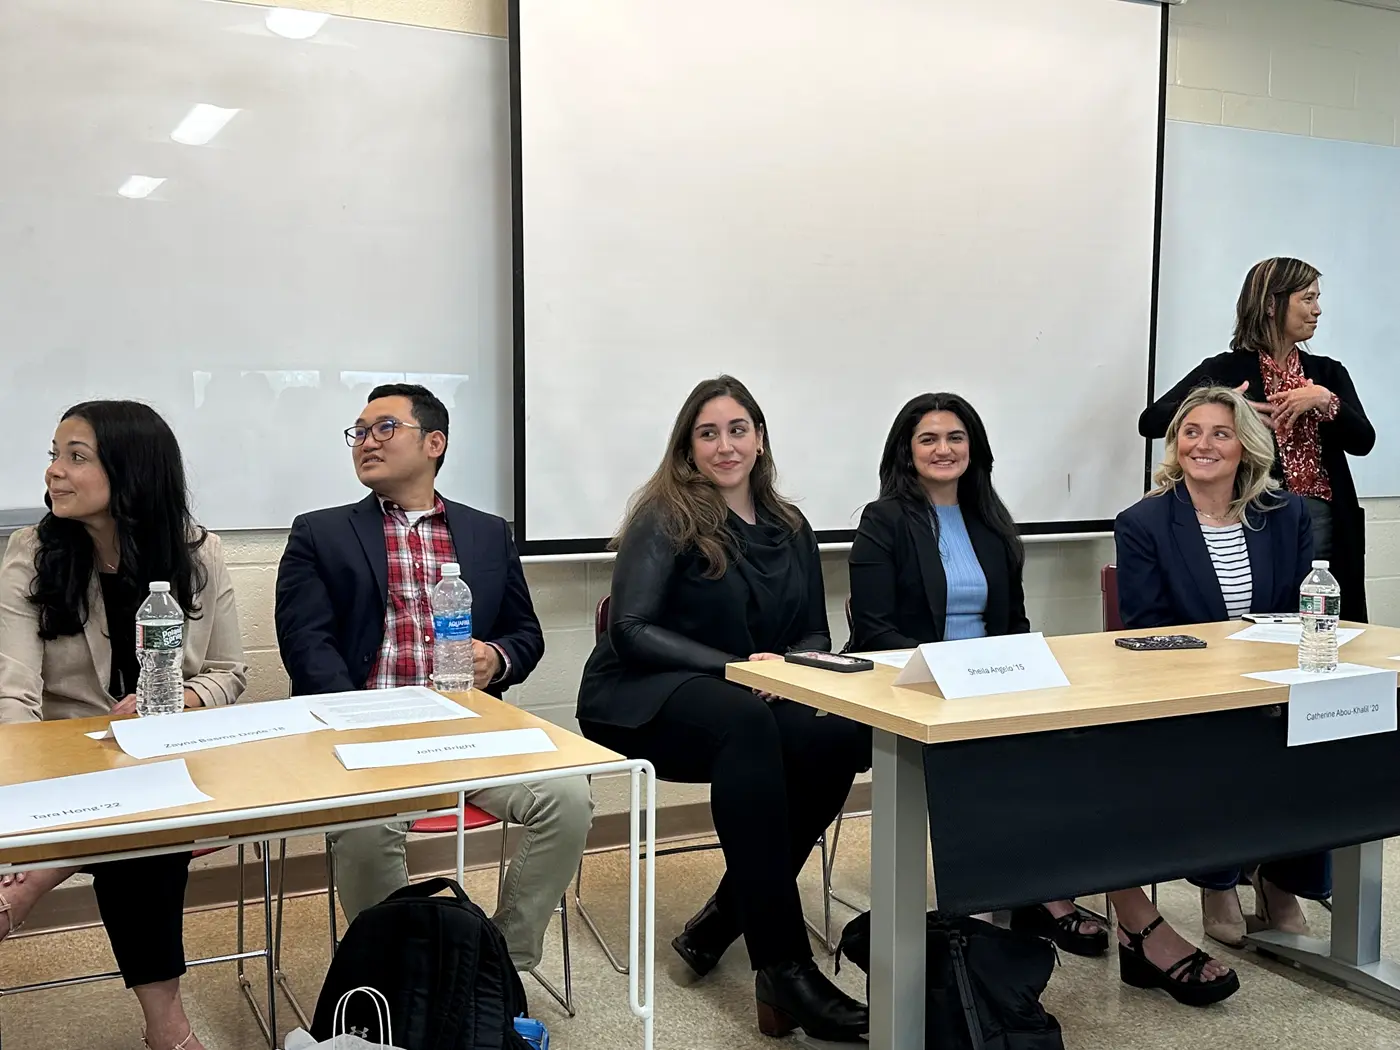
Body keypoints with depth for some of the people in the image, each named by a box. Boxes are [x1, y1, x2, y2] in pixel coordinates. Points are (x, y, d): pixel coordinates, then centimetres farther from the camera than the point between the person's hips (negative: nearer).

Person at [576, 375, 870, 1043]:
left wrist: (791, 667, -10)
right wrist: (737, 665, -20)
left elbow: (814, 635, 14)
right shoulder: (665, 517, -3)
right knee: (746, 722, -39)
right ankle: (783, 971, -38)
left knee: (839, 737, -29)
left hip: (755, 700, 5)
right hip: (642, 701, -5)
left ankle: (725, 917, -13)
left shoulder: (790, 529, 14)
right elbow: (630, 631, -12)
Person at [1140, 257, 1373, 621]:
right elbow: (1150, 421, -8)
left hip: (1323, 520, 4)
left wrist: (1324, 401, -13)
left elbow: (1363, 441, 2)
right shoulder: (1226, 369, 0)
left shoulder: (1328, 372, 14)